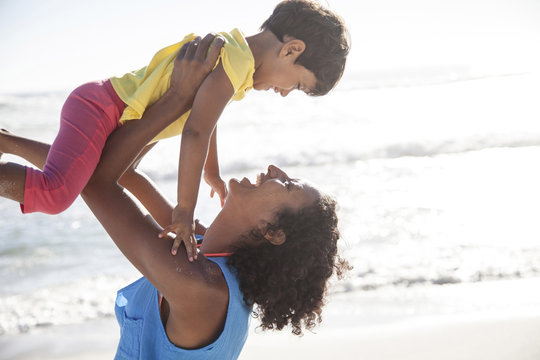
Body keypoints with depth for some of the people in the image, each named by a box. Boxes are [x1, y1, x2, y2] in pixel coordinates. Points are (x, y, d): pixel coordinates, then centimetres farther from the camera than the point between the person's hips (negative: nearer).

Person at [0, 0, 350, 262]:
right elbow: (195, 133, -28)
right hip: (100, 110, -11)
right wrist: (184, 211, -24)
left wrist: (213, 174, 39)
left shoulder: (235, 50, 11)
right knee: (54, 195, -30)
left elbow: (206, 119, 27)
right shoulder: (236, 64, -21)